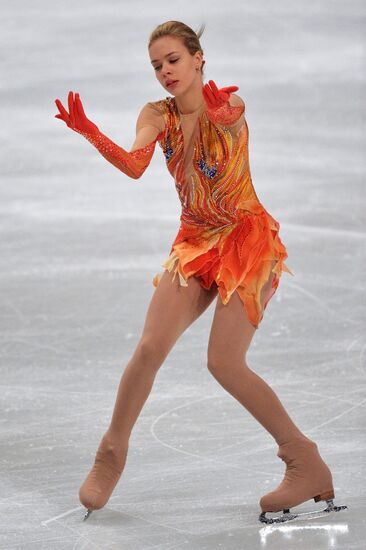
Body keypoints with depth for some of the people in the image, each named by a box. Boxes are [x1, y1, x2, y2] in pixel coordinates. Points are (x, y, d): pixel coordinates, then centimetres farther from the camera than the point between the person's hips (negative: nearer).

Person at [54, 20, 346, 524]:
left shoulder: (228, 102, -10)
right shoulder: (157, 115, 1)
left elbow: (234, 118, -36)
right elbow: (134, 165, -18)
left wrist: (224, 115, -61)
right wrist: (89, 133, -37)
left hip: (248, 238, -4)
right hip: (195, 242, 4)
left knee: (224, 362, -15)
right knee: (149, 348, -10)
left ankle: (306, 463, -3)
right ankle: (112, 454, 8)